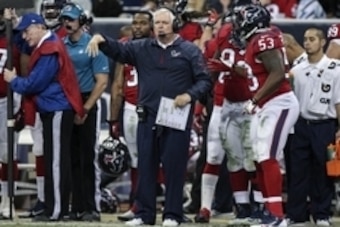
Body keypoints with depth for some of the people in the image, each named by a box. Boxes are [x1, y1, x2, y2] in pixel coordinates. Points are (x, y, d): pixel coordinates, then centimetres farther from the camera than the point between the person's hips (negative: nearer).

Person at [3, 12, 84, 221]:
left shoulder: (49, 51, -15)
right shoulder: (48, 46, 15)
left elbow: (34, 84, -15)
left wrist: (13, 80, 0)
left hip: (57, 111, -10)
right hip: (53, 111, 10)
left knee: (56, 162, -8)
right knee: (54, 161, 11)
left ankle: (55, 211, -8)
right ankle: (56, 208, 15)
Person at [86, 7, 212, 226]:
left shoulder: (189, 51, 2)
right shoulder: (142, 49, 11)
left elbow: (204, 80, 1)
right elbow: (118, 50, 2)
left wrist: (190, 95, -16)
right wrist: (101, 40, -18)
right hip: (148, 118, 3)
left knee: (174, 166, -1)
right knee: (146, 166, 6)